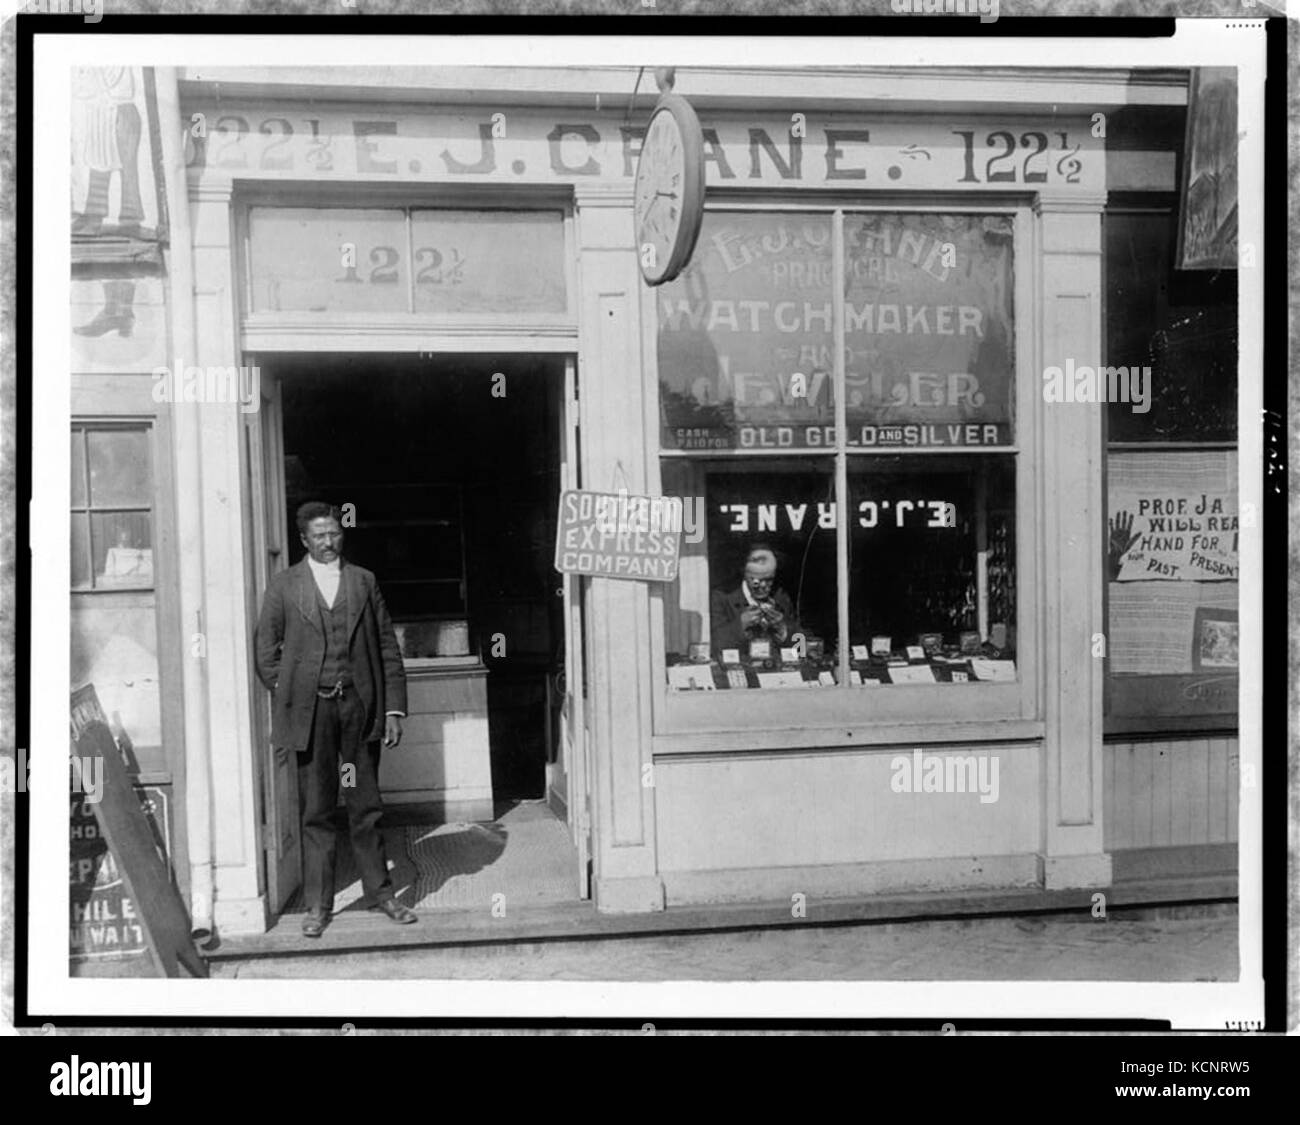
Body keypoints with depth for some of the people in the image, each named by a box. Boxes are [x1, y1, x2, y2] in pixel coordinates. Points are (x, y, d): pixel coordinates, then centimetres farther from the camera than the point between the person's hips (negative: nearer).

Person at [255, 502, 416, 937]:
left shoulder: (364, 581, 8)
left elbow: (388, 648, 6)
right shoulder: (284, 586, 4)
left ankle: (380, 892, 22)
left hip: (360, 705, 1)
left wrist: (394, 708, 1)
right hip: (311, 709, -1)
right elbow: (266, 651, 7)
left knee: (366, 806, 9)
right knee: (316, 812, 5)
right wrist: (288, 697, 0)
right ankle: (318, 904, 16)